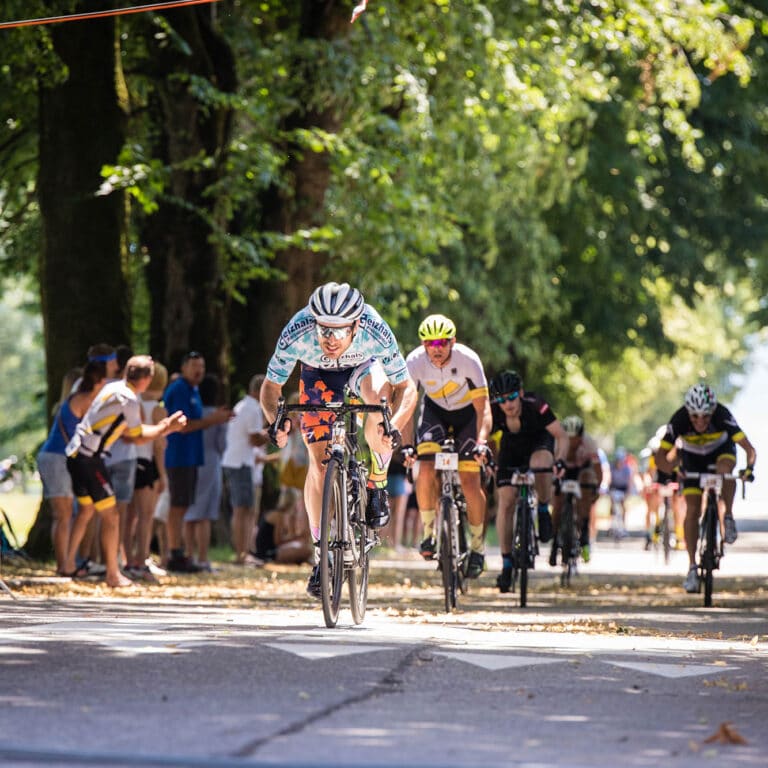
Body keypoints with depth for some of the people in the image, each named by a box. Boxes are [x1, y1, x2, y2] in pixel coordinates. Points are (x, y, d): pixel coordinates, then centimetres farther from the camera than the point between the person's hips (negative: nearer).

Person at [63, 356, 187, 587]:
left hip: (76, 454, 9)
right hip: (89, 459, -9)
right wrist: (167, 428, 5)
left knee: (87, 510, 24)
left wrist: (161, 426, 18)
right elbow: (138, 437, -6)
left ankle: (69, 562, 27)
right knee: (110, 516, -3)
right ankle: (113, 574, 0)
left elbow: (124, 430, 21)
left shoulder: (112, 388, 12)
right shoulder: (128, 399, -15)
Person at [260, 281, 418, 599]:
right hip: (318, 374, 1)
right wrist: (274, 420, -45)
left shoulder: (376, 332, -38)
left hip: (362, 367, -1)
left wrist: (395, 425, -48)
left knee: (378, 392, -35)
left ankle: (376, 489, -14)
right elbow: (271, 385, -24)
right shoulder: (296, 334, -37)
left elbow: (406, 387, -29)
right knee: (318, 459, -9)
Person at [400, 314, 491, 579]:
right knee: (425, 468, -21)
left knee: (470, 482, -11)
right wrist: (406, 445, -36)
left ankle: (478, 546, 7)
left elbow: (483, 407, -30)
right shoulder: (415, 361, -26)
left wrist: (481, 441, -45)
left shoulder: (468, 360, -31)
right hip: (435, 410, 2)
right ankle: (429, 532, -1)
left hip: (467, 412, -2)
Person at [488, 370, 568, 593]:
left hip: (539, 441, -2)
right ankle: (507, 562, 1)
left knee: (539, 464, -38)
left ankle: (544, 511, -9)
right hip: (511, 447, 2)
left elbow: (561, 436, -31)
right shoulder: (492, 411, -29)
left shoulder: (535, 406, -34)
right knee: (506, 501, -10)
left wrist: (560, 460, -48)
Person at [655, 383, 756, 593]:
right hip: (692, 457, 1)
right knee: (692, 510, -10)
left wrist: (749, 468, -59)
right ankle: (692, 567, -5)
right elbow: (660, 457, -32)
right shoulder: (679, 420, -34)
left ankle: (727, 519, -17)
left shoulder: (722, 416, -36)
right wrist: (671, 469, -52)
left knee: (725, 469, -37)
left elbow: (749, 449, -40)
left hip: (722, 449, -1)